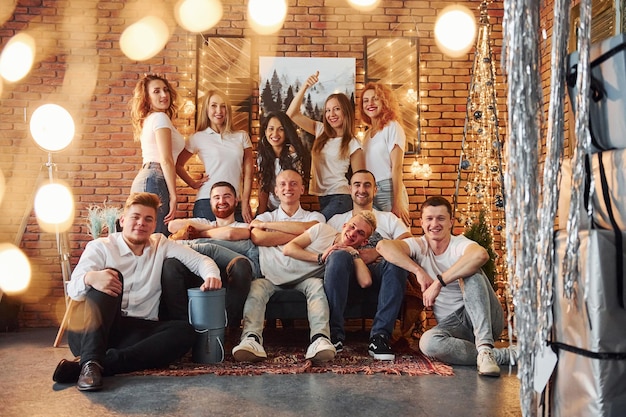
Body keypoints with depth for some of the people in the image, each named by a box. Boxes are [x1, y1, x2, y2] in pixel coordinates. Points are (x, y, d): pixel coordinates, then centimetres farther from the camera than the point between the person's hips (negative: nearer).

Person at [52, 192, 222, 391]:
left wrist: (211, 275, -16)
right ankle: (90, 363, -39)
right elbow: (73, 289, -11)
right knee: (109, 278, -26)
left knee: (184, 331, -23)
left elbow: (199, 260, 8)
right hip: (90, 331, -2)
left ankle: (102, 364, -32)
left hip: (137, 330, 3)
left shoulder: (160, 245, 14)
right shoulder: (100, 247, 3)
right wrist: (90, 278, -36)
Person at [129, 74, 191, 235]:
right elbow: (166, 160, -12)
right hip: (154, 181, -10)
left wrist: (192, 181, 20)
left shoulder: (149, 119, 24)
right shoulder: (160, 117, -4)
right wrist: (173, 196, -14)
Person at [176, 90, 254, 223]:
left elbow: (248, 173, 7)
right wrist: (193, 184, 3)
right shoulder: (198, 138, 6)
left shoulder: (242, 136, 11)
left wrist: (245, 203, 1)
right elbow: (178, 164, 13)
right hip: (207, 201, -2)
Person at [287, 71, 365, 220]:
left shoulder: (352, 144, -1)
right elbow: (292, 114, 5)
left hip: (339, 197, -5)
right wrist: (305, 86, -3)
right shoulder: (320, 131, 10)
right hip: (321, 197, 5)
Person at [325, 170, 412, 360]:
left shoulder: (388, 218, 27)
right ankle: (334, 334, -29)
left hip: (380, 272, 0)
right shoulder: (337, 220, 27)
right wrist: (344, 249, -13)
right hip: (348, 275, 0)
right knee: (338, 257, -34)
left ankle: (380, 335, -31)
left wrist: (377, 252, -9)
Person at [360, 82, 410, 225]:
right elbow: (366, 168, 15)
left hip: (389, 190, -6)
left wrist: (397, 203, -17)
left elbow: (396, 167, -12)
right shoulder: (367, 133, 16)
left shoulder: (392, 127, -4)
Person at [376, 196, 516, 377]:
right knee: (428, 343, -31)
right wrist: (419, 271, -26)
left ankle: (485, 347, -33)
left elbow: (481, 254, -37)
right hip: (451, 324, 3)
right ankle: (504, 355, -19)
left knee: (469, 272, -28)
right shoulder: (419, 246, 1)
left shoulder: (460, 245, -9)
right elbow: (383, 245, -19)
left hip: (486, 319, -2)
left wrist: (439, 282, -35)